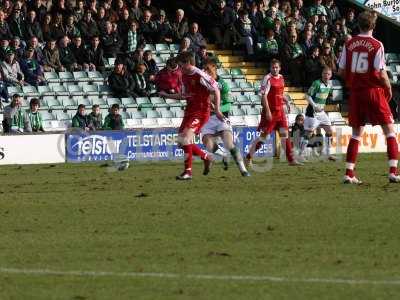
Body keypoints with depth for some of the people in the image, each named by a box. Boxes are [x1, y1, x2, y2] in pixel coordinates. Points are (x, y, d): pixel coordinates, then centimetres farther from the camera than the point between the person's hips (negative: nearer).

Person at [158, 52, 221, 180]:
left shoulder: (200, 76, -16)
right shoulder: (184, 76, 11)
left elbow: (216, 90, -13)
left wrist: (217, 110, -16)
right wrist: (166, 95, 18)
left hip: (201, 112, -9)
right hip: (189, 111, 9)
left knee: (185, 137, -22)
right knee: (182, 142, 7)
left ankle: (188, 171, -17)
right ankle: (206, 157, 26)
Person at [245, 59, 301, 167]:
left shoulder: (281, 78, 11)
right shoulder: (268, 79, -12)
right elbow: (264, 96, -17)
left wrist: (285, 99, 10)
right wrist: (267, 111, -23)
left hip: (280, 111, 7)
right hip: (270, 111, -7)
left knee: (284, 134, 2)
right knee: (263, 135, -3)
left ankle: (291, 159, 3)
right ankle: (249, 157, 8)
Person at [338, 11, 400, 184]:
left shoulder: (349, 44, 2)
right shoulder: (376, 45, -9)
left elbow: (341, 71, 4)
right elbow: (381, 73, -13)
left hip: (355, 91, 4)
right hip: (373, 90, -4)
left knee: (356, 133, 13)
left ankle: (349, 173, 7)